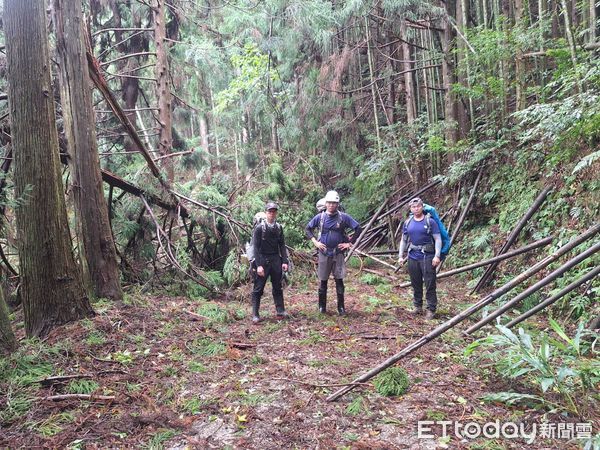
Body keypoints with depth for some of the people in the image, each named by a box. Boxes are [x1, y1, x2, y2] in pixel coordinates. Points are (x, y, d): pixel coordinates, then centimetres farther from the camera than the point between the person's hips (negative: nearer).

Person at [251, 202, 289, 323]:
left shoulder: (279, 228, 6)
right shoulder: (259, 228, -8)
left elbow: (282, 245, 9)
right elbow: (256, 247, -11)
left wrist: (285, 261, 1)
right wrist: (259, 265, -17)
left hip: (276, 260, 5)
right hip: (263, 260, -5)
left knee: (278, 288, 11)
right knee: (258, 289, 0)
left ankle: (280, 312, 19)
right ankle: (255, 315, 6)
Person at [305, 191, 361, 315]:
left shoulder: (343, 217, -3)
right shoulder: (320, 217, 0)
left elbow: (358, 229, 1)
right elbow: (308, 229, 12)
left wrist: (350, 243, -2)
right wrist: (315, 242, 1)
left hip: (338, 253, -1)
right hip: (324, 253, 1)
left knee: (339, 280, 3)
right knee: (323, 281, 7)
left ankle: (341, 307, 12)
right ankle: (322, 306, 19)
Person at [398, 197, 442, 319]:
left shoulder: (430, 222, -4)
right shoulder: (408, 223, 9)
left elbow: (438, 239, -6)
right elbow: (403, 240, 15)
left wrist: (437, 256, -15)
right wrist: (400, 256, 8)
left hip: (427, 257, -4)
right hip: (412, 257, 4)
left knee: (430, 284, -2)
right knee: (415, 284, 13)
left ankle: (431, 309, 6)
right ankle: (418, 307, 25)